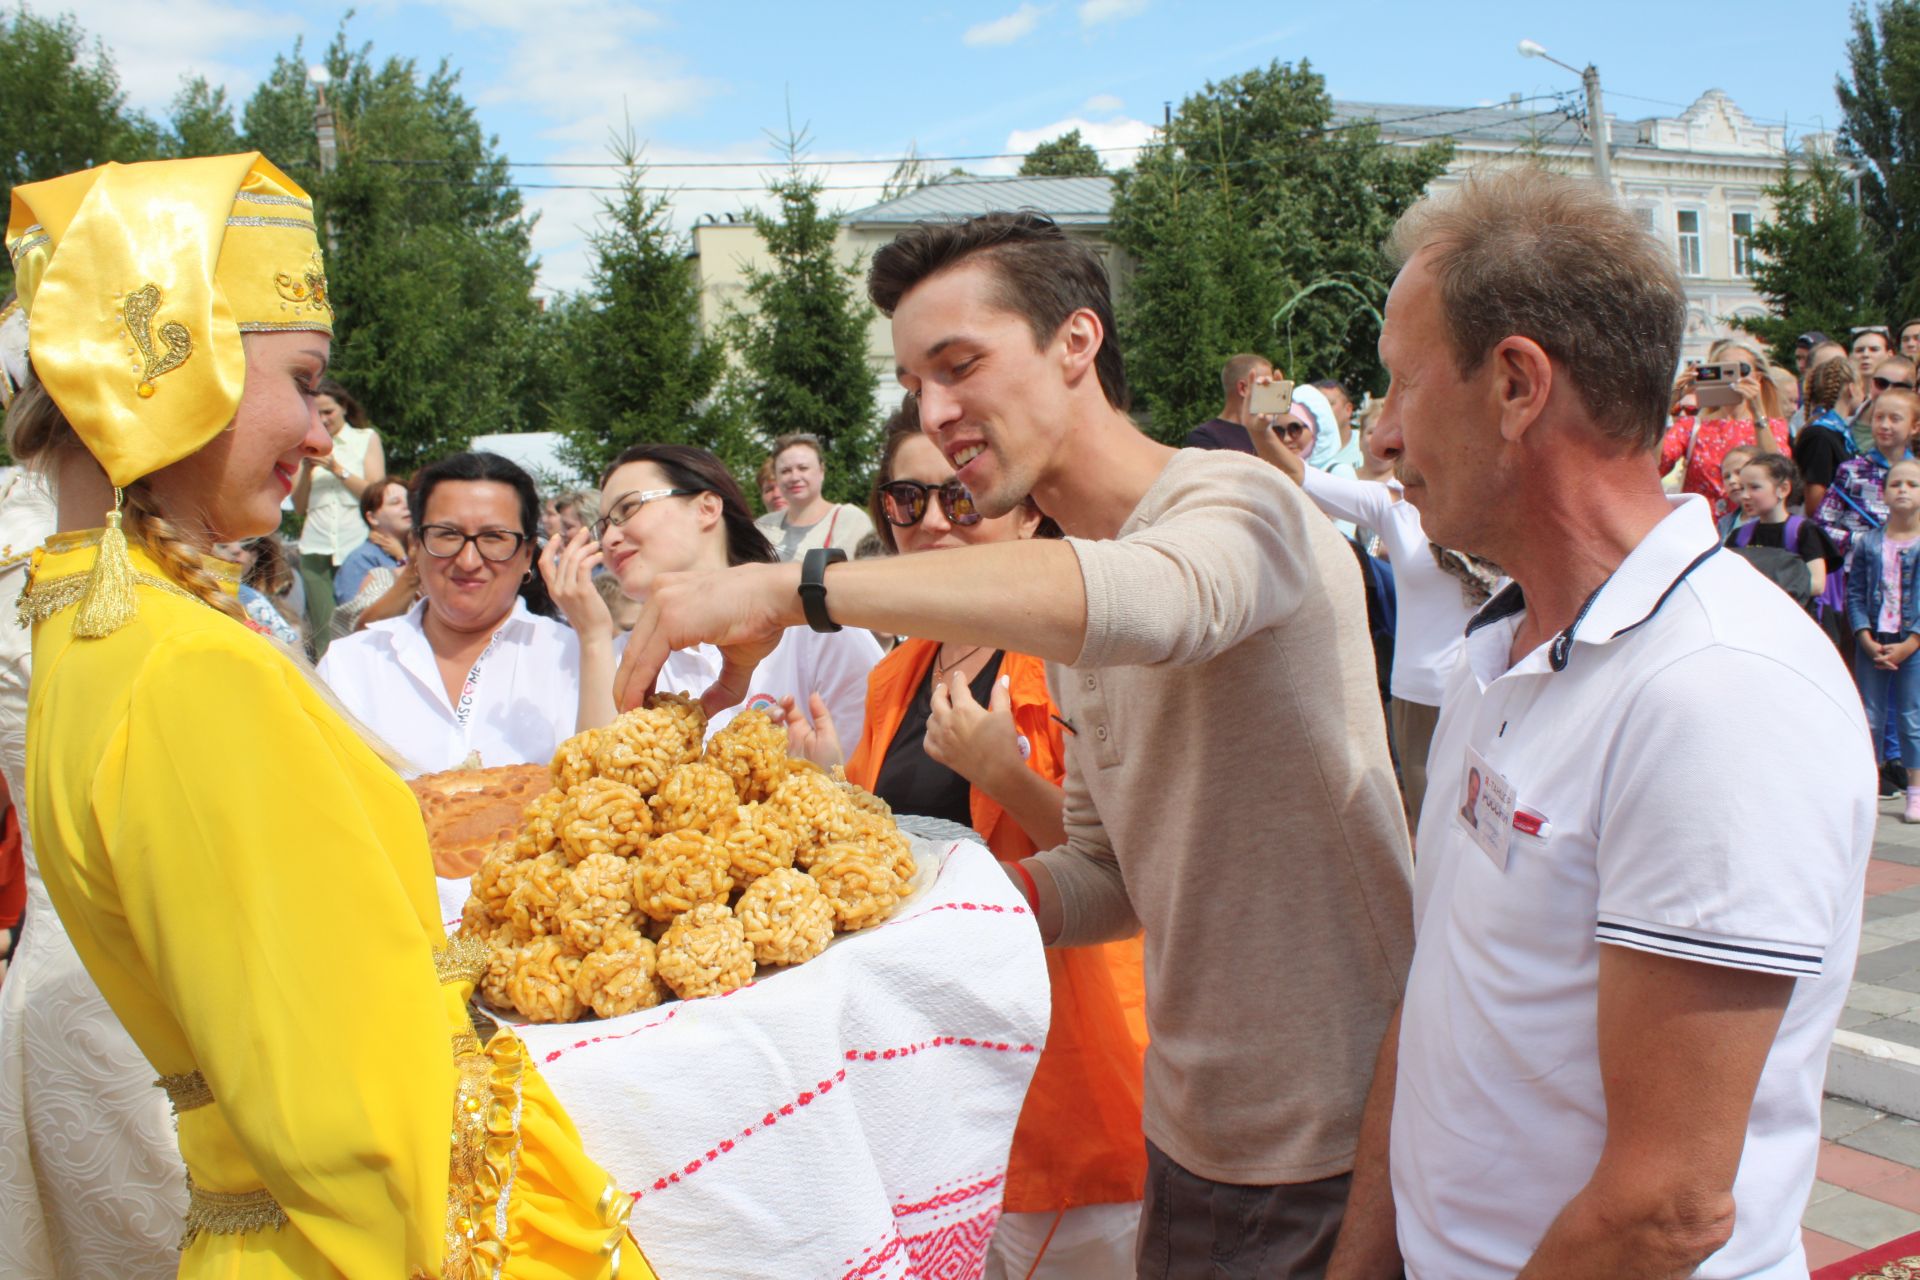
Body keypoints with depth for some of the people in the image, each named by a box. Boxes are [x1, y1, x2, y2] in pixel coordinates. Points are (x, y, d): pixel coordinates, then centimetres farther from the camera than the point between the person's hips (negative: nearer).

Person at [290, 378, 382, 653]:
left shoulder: (366, 438, 10)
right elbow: (299, 508, 13)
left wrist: (337, 468, -7)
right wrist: (307, 470, -1)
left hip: (357, 544, -2)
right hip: (316, 547, 2)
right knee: (323, 629, -5)